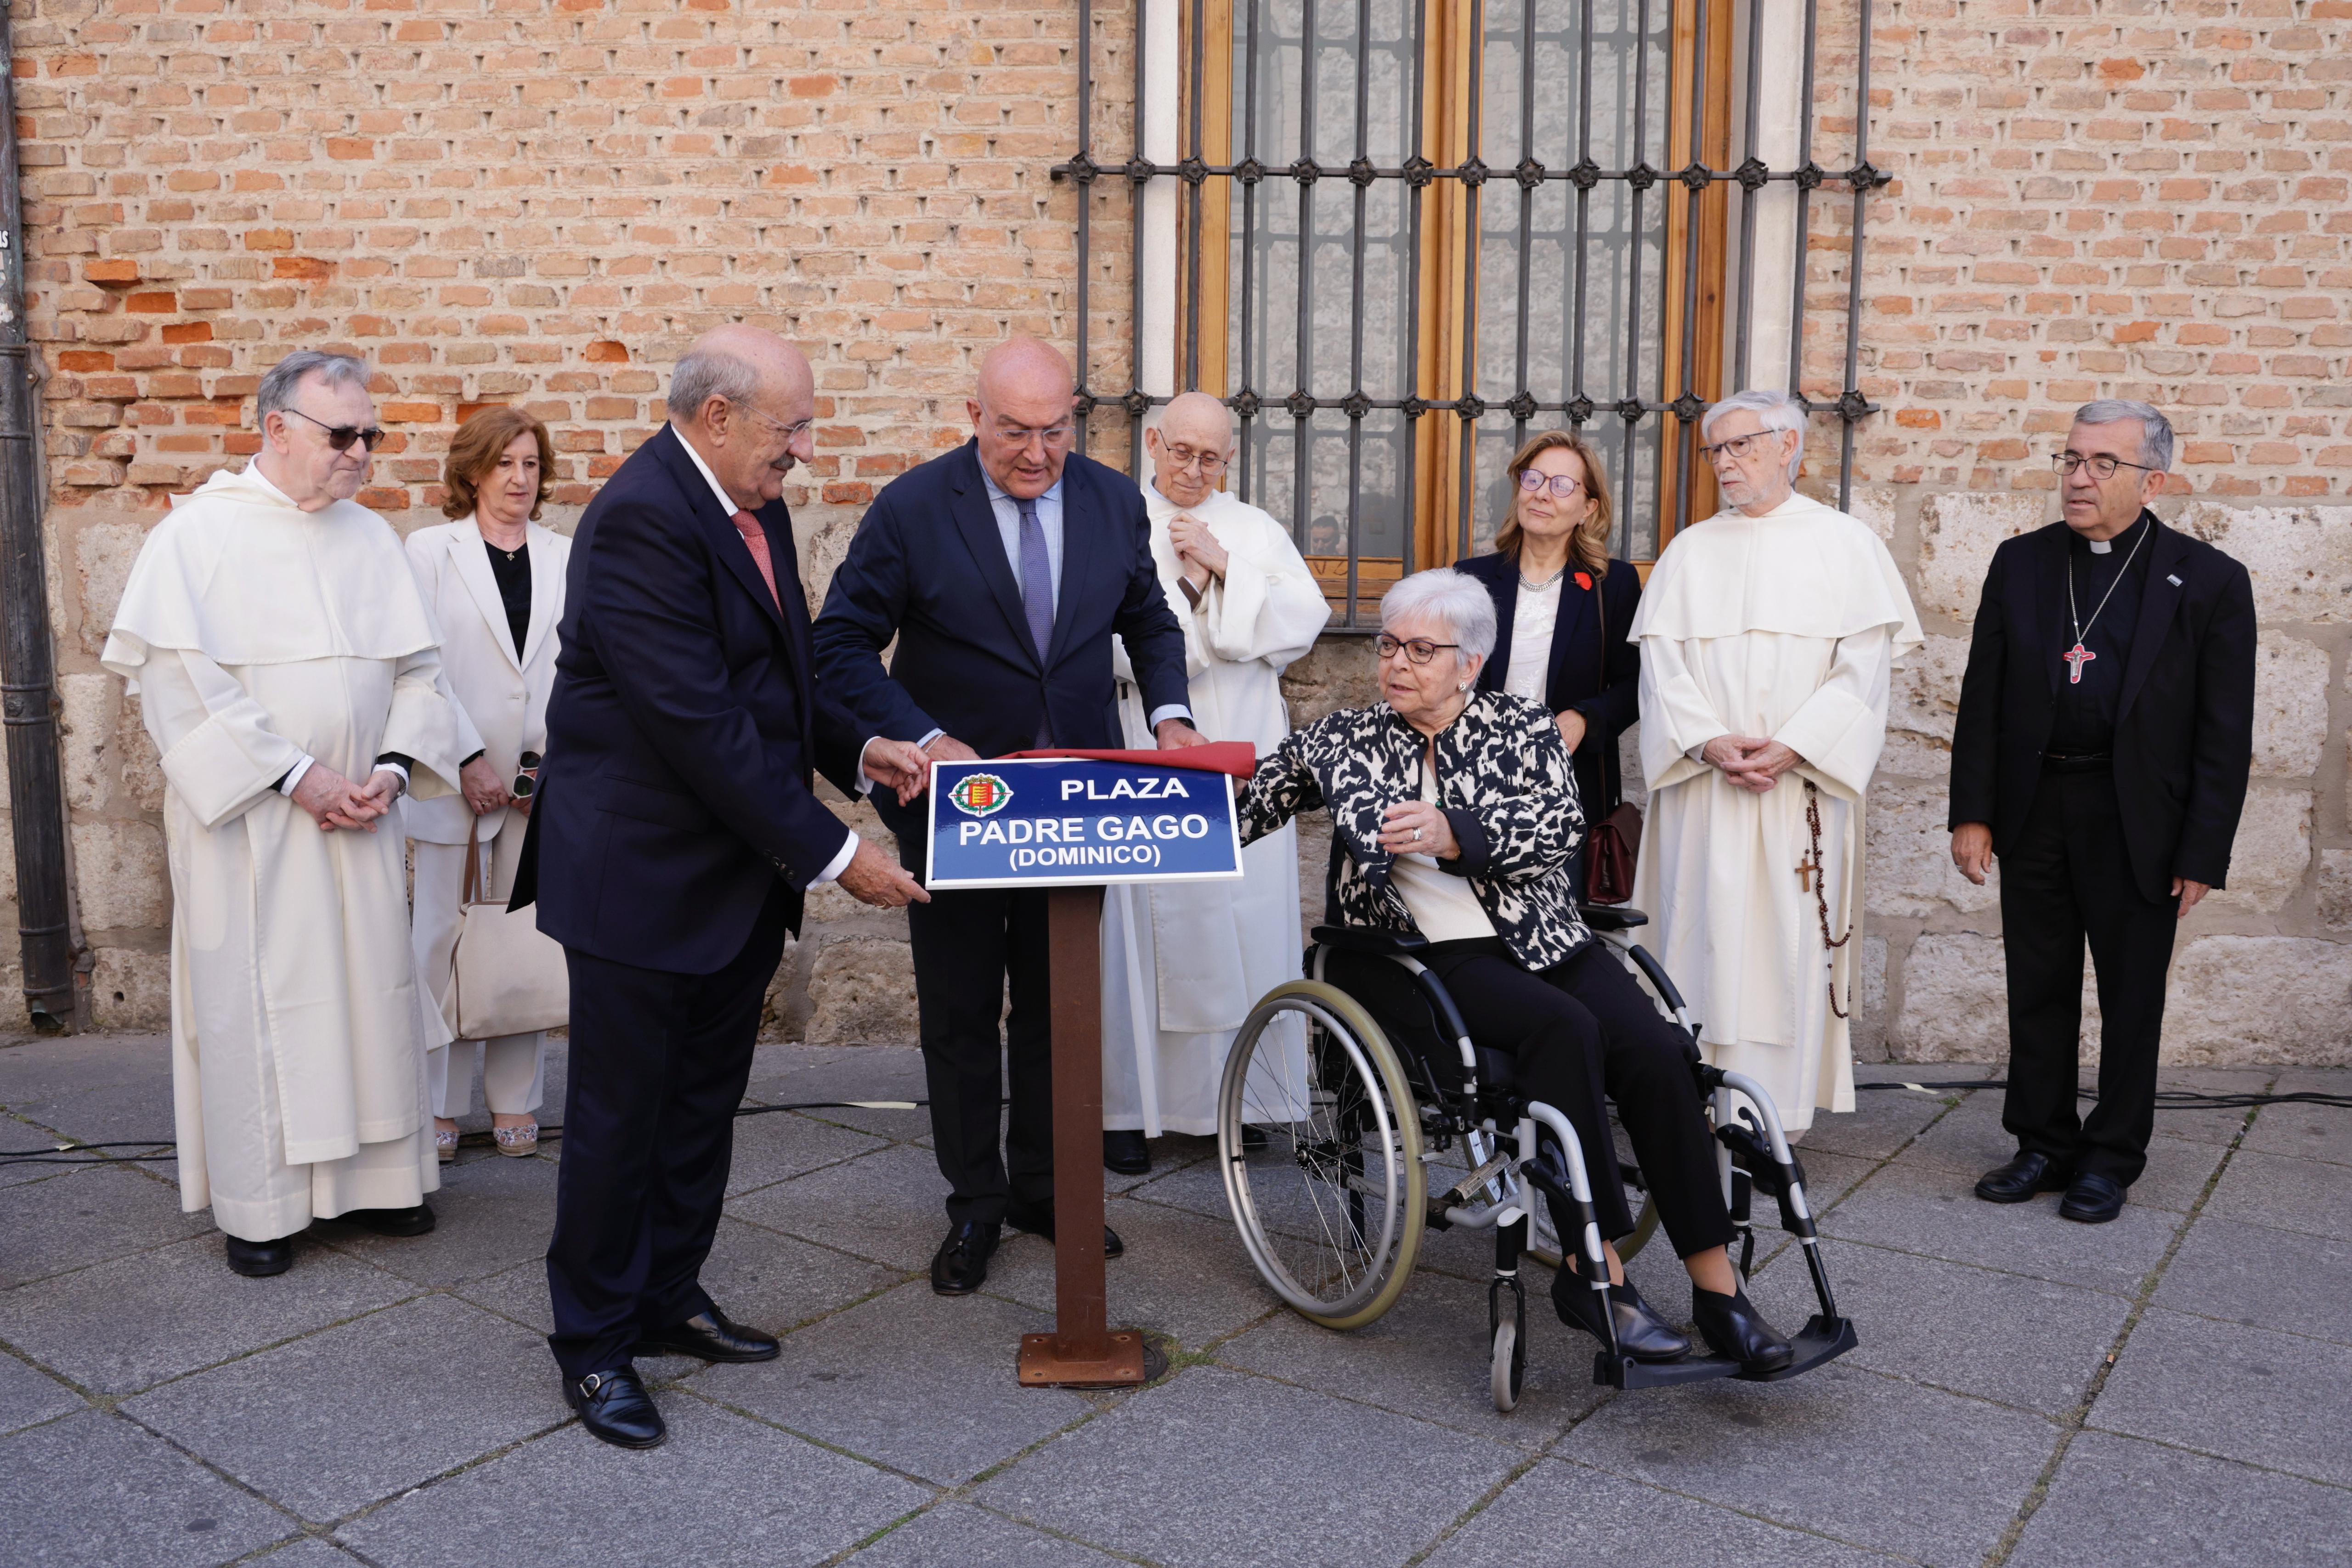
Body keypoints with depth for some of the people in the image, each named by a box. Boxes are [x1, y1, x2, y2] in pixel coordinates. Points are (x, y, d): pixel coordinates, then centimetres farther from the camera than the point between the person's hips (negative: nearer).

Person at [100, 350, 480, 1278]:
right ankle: (258, 1203, 14)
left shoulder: (370, 537, 9)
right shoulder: (200, 531, -6)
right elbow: (181, 677, -13)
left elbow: (416, 667, 9)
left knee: (371, 985, 8)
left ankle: (376, 1175, 20)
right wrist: (294, 776, -16)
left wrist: (393, 768, -7)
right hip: (249, 816, -4)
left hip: (357, 814, 5)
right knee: (253, 998, 2)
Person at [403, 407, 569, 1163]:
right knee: (445, 937, 1)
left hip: (540, 781, 2)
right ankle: (438, 1106, 12)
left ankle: (515, 1101, 15)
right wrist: (464, 763, -10)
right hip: (454, 780, -2)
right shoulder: (431, 550, 3)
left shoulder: (565, 557, 9)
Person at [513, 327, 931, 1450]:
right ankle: (594, 1343, 22)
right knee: (621, 1114, 5)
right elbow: (700, 724, -26)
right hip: (642, 875, -9)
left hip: (739, 875, 9)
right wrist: (832, 853, -22)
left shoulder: (753, 504, 9)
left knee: (704, 1103, 18)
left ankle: (669, 1299, 35)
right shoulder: (641, 520, -21)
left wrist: (859, 750, 3)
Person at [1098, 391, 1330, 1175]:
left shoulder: (1256, 531, 15)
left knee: (1244, 922, 1)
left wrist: (1223, 568, -7)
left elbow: (1305, 619, 2)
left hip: (1242, 759, 3)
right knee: (1145, 919, -4)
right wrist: (1189, 584, -8)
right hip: (1144, 752, -2)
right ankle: (1129, 1104, 5)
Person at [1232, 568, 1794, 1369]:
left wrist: (1454, 834, -18)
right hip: (1433, 957, -2)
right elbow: (1253, 799, 13)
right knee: (1565, 1030, -31)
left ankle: (1718, 1287, -15)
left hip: (1545, 939, 3)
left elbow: (1561, 823, -4)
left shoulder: (1522, 725, 12)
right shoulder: (1343, 740, 13)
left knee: (1652, 1047, -23)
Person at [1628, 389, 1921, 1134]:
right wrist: (1709, 742, -12)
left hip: (1803, 788, -2)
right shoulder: (1690, 551, 12)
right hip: (1701, 787, 2)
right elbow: (1662, 662, 3)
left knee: (1790, 945, -2)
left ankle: (1777, 1125, 6)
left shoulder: (1845, 544, 6)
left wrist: (1790, 748, -14)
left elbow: (1864, 667, -2)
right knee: (1701, 940, 2)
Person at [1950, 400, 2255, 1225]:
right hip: (2034, 811, 3)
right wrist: (1972, 812, -1)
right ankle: (2044, 1145, 25)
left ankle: (2112, 1157, 23)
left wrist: (2204, 854, -9)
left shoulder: (2209, 581, -4)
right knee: (2037, 991, 11)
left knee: (2131, 998, 8)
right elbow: (1983, 697, 5)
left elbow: (2225, 733, -5)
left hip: (2138, 823, -3)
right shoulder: (2020, 563, 5)